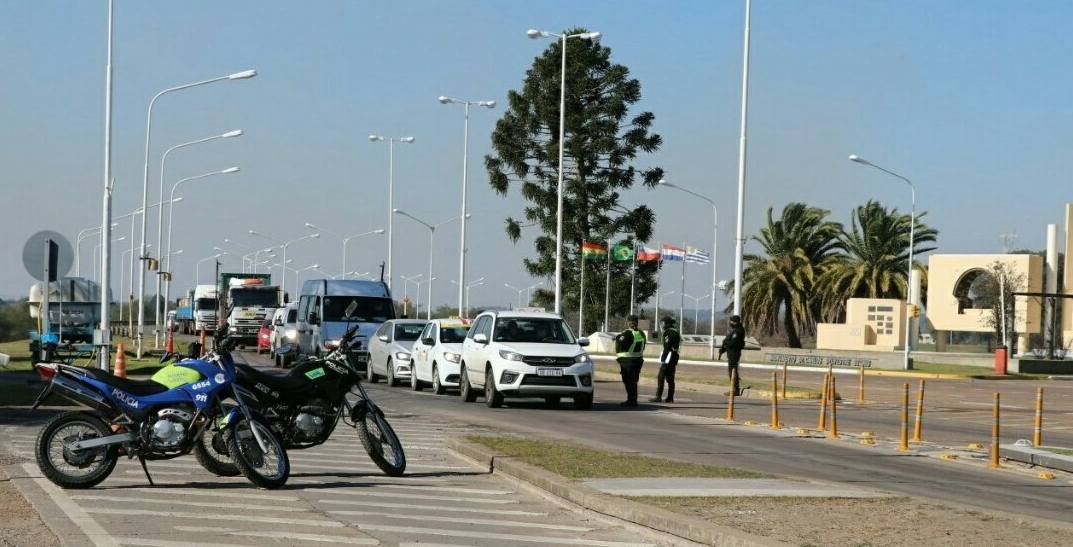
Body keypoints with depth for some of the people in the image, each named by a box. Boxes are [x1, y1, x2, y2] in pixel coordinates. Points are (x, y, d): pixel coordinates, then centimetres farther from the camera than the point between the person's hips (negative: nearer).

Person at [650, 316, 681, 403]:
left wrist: (662, 360, -18)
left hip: (668, 357, -10)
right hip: (674, 358, 10)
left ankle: (658, 397, -12)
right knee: (670, 378, 12)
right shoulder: (676, 332, 18)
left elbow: (667, 348, -18)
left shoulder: (668, 333, -11)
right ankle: (670, 398, 12)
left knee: (660, 378, -9)